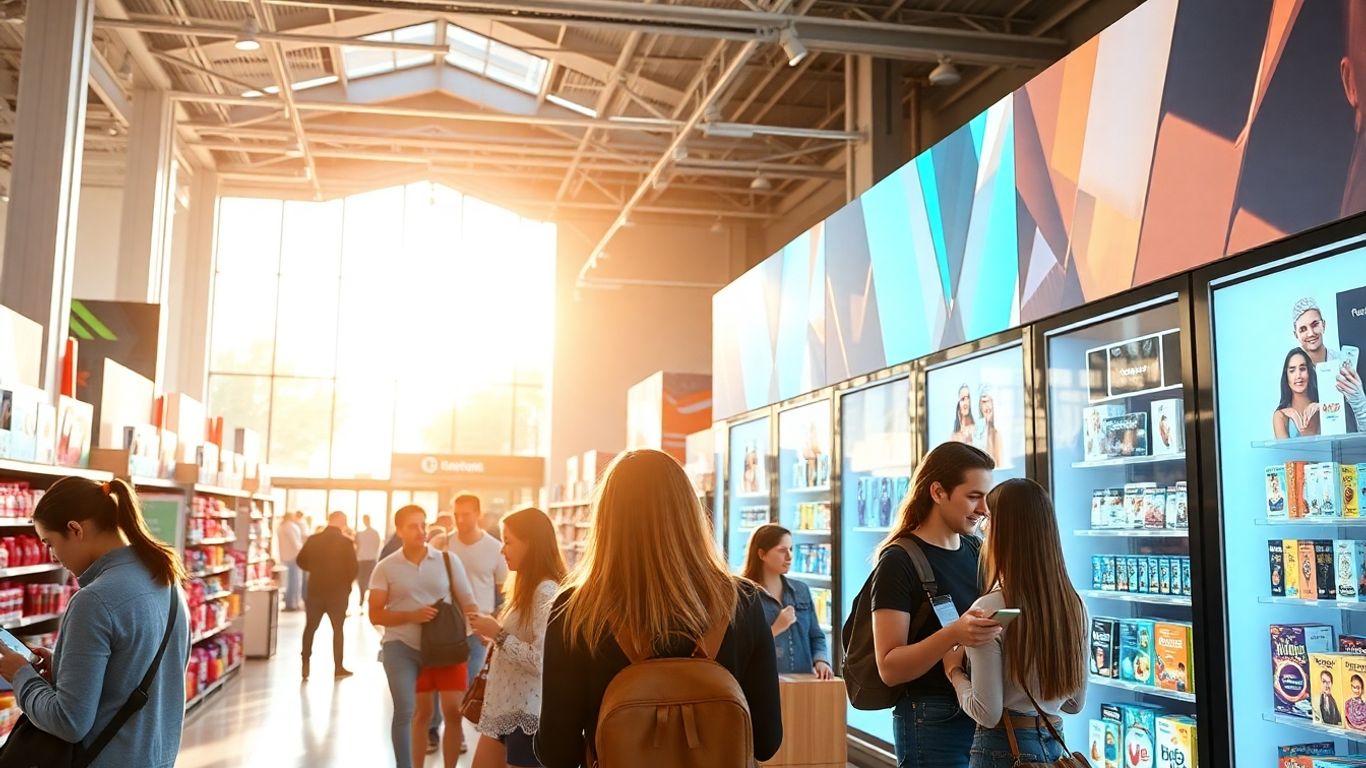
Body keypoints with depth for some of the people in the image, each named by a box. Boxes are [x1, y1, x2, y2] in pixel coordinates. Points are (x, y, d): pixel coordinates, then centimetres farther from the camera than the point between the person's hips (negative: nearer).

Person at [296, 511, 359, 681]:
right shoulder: (346, 543, -12)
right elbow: (353, 569, -13)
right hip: (338, 592, -2)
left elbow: (301, 561, 3)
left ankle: (305, 665, 12)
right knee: (337, 628, 11)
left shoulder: (313, 539, -4)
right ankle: (338, 667, 11)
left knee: (310, 627, 16)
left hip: (315, 590, 2)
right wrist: (346, 582, 8)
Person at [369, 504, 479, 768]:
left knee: (454, 710, 0)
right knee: (406, 712, -6)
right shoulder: (386, 567, -2)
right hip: (403, 647, -1)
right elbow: (376, 615, -3)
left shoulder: (448, 560, -1)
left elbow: (467, 603, -1)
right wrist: (412, 616, -18)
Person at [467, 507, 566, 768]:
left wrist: (498, 634, -18)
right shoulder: (527, 586, 13)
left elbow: (540, 660, -26)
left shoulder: (547, 591, -19)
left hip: (528, 715, -10)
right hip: (504, 708, 10)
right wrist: (494, 633, 6)